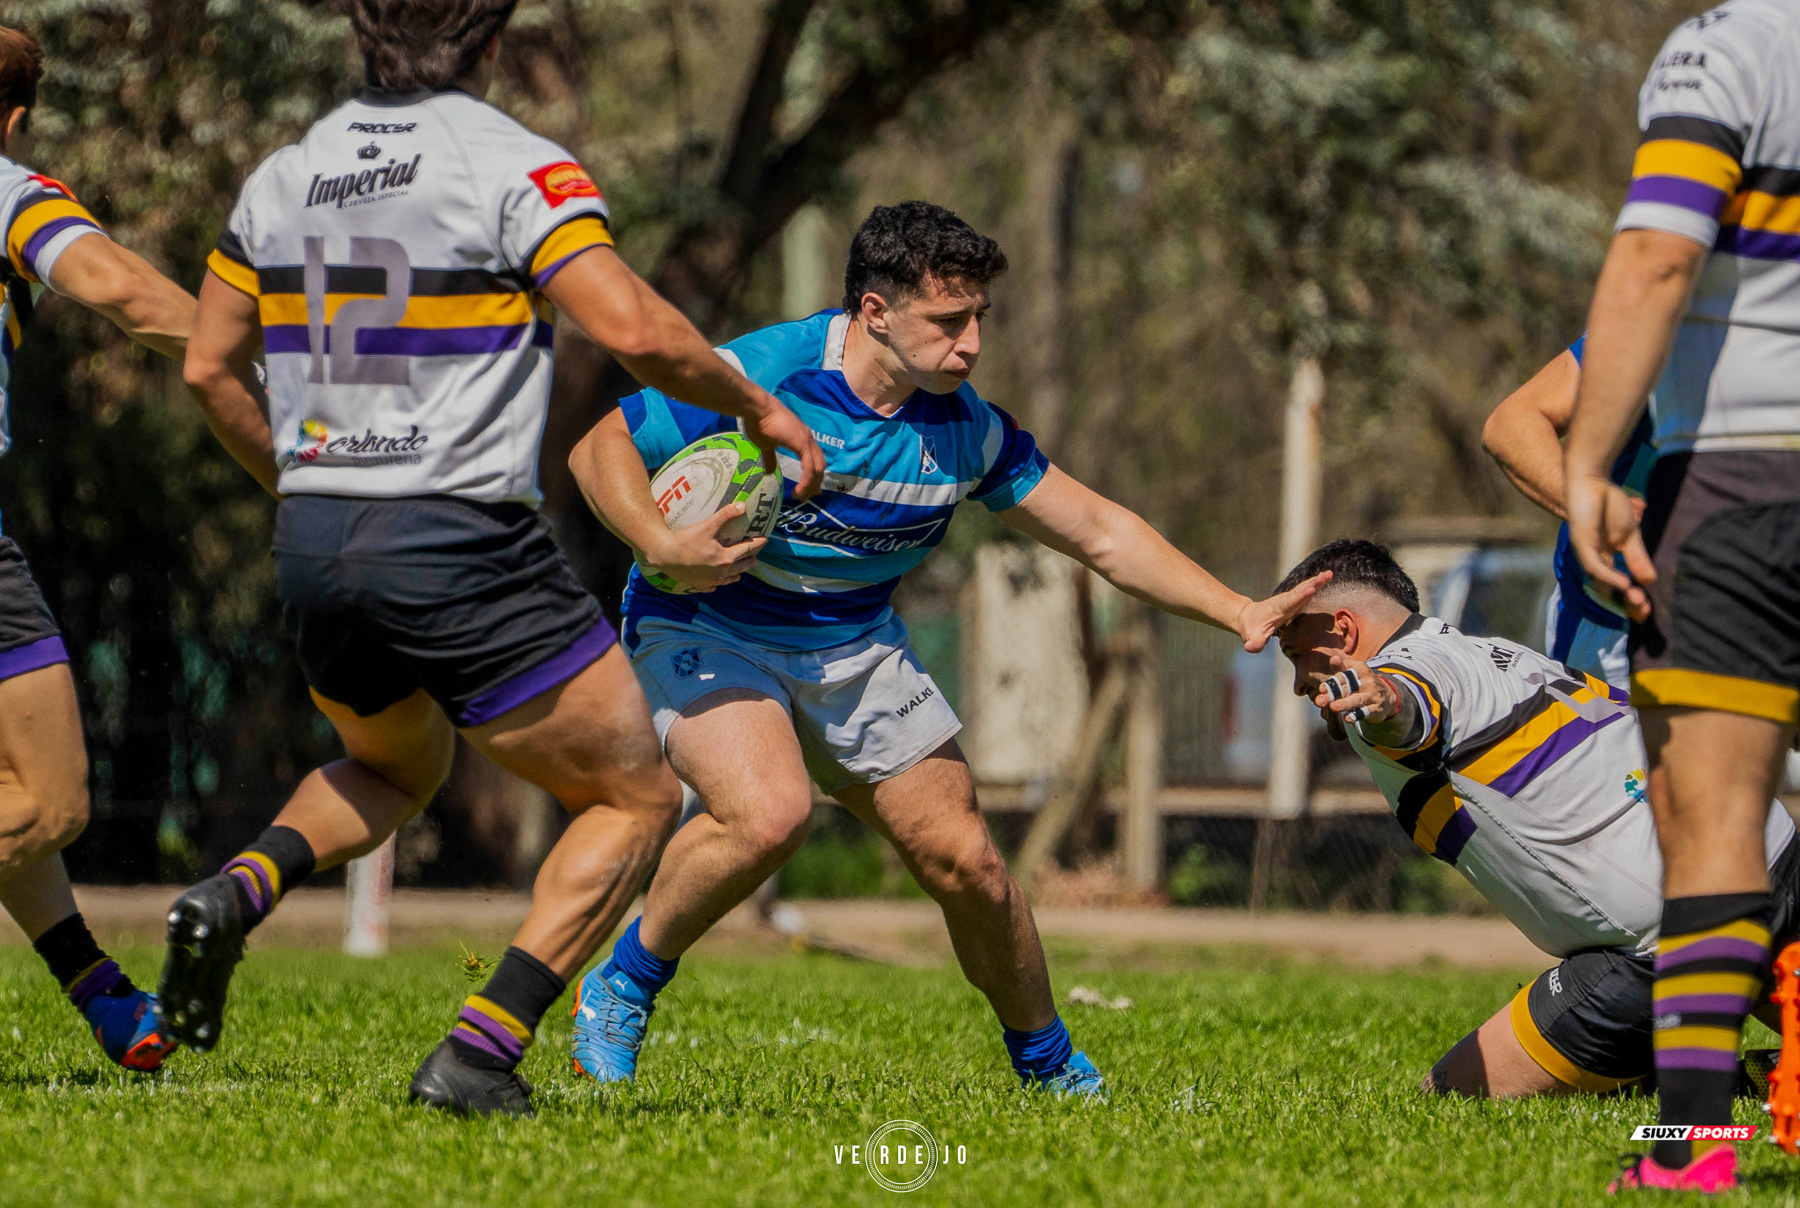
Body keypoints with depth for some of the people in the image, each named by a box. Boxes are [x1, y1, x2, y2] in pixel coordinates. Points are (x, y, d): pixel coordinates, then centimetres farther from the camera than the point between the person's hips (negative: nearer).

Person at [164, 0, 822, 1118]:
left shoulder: (285, 175, 9)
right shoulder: (515, 166, -10)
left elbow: (212, 367, 14)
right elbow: (633, 330, -20)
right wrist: (755, 407, -3)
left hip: (313, 552, 7)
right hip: (464, 552, -6)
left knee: (396, 768, 34)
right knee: (639, 800, 8)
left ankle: (241, 889, 3)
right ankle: (481, 1052, -8)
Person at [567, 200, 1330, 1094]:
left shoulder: (966, 428, -8)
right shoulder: (762, 375, -24)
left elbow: (1102, 535, 0)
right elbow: (601, 449, -16)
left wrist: (1239, 613, -8)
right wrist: (661, 547, -34)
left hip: (854, 645, 5)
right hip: (707, 630, -5)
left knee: (965, 861, -1)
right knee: (768, 813, -32)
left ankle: (1048, 1063, 23)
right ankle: (621, 988, -9)